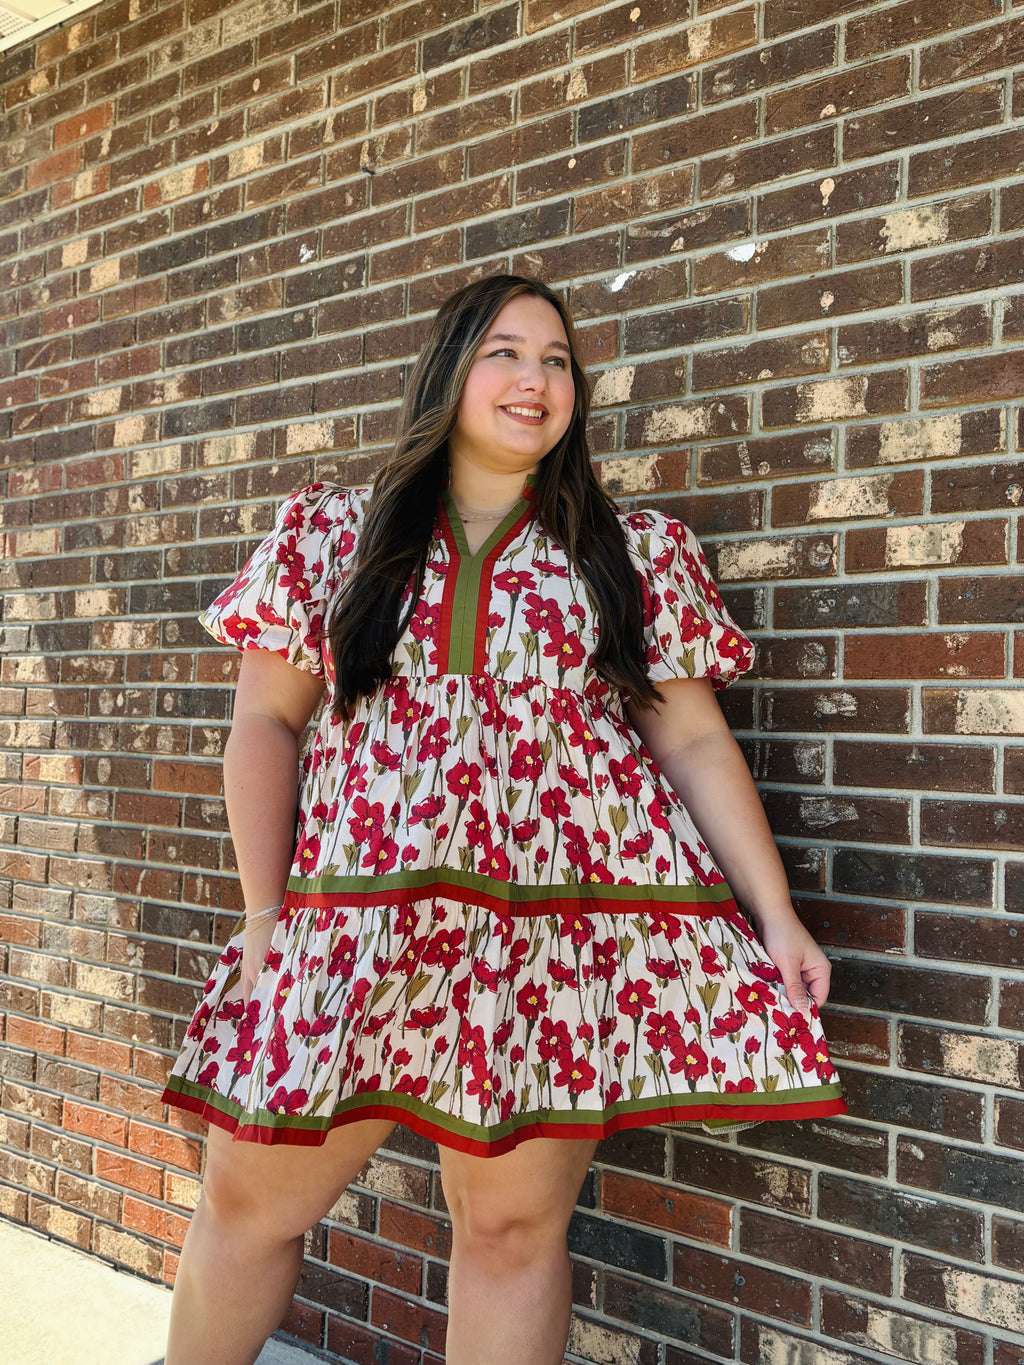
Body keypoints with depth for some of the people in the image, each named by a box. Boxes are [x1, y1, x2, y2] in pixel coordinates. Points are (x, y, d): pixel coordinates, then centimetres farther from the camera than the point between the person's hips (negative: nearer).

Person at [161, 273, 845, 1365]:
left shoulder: (637, 553, 9)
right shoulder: (329, 533, 9)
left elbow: (694, 741, 7)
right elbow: (266, 721, 6)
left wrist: (775, 915, 0)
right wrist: (264, 912, -1)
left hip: (566, 932, 0)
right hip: (355, 920, 1)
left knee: (512, 1224, 5)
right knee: (248, 1198, 10)